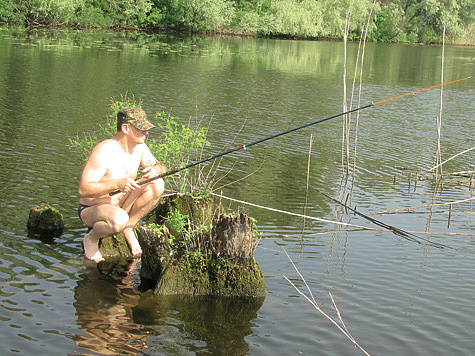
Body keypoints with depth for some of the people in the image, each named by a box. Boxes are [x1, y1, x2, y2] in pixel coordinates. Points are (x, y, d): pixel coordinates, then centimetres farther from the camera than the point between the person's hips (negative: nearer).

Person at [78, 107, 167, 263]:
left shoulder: (139, 147, -3)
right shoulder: (104, 151, -26)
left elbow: (163, 169, 6)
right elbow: (83, 190, -30)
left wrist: (156, 170, -20)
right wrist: (116, 184, -42)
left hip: (121, 205, 7)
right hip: (92, 209, -7)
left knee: (157, 185, -13)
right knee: (119, 219, -41)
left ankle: (129, 227, -1)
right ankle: (90, 238, -8)